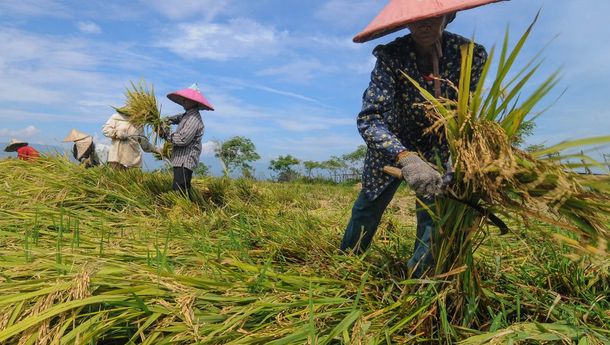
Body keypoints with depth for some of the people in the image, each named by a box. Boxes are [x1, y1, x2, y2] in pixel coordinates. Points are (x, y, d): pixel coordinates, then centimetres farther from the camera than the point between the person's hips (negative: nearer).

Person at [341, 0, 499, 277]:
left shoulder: (470, 54, -19)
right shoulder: (391, 56, -27)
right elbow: (369, 119, -37)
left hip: (438, 149, 2)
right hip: (391, 145, -1)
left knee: (434, 215, -4)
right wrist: (406, 158, -53)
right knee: (368, 207, 9)